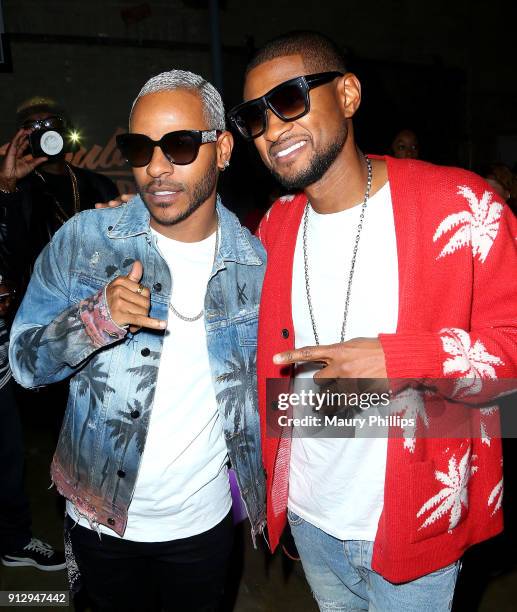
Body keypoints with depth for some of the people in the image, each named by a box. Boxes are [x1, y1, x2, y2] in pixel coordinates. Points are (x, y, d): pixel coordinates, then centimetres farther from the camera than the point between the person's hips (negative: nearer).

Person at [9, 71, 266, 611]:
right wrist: (95, 318, -28)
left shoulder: (255, 261, -9)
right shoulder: (83, 239, -13)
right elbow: (23, 362, -9)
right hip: (102, 517, 0)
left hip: (202, 522, 1)